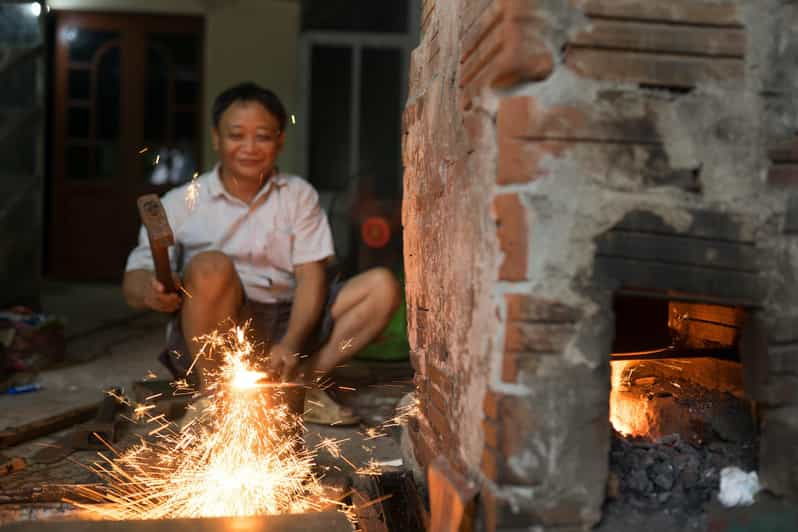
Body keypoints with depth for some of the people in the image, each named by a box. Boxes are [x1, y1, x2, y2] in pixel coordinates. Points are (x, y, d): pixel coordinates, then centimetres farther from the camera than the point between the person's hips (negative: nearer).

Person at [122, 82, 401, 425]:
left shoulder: (299, 195, 9)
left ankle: (299, 381, -15)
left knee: (382, 286, -12)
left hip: (288, 323, 3)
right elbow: (133, 283, -2)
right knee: (211, 267, -34)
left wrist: (291, 345, -19)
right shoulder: (182, 203, 3)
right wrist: (151, 293, -29)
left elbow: (311, 277, -2)